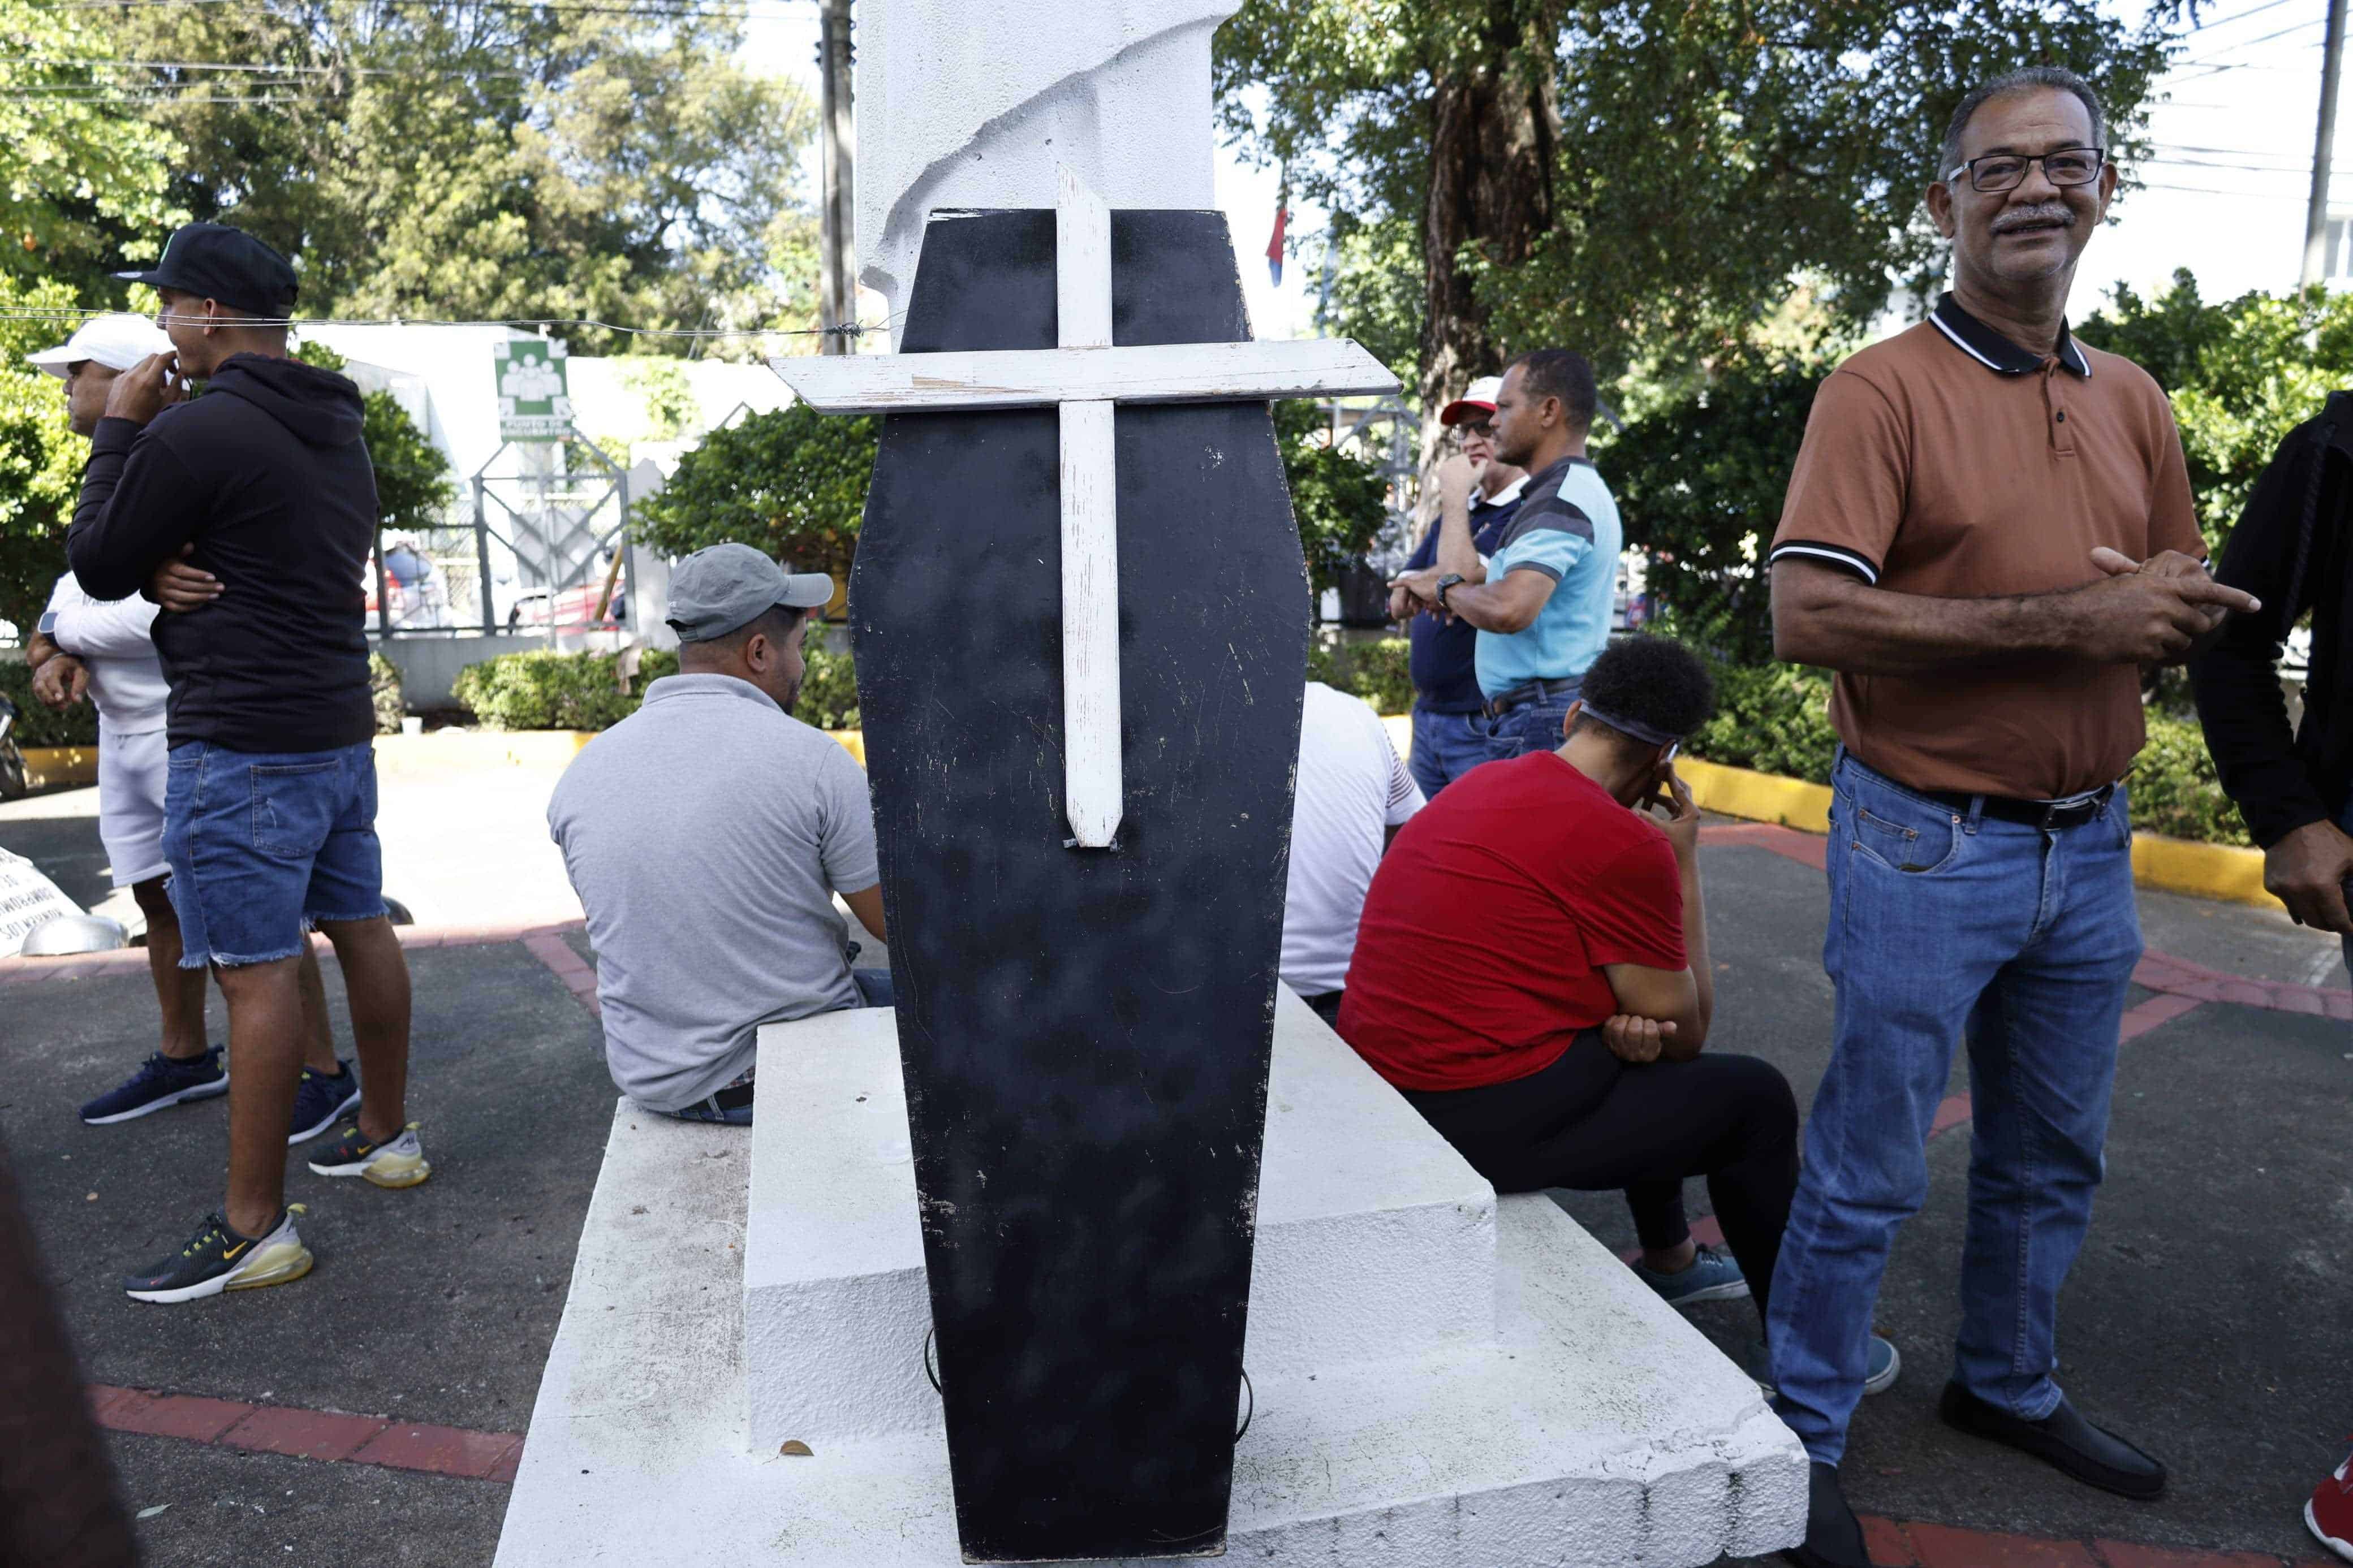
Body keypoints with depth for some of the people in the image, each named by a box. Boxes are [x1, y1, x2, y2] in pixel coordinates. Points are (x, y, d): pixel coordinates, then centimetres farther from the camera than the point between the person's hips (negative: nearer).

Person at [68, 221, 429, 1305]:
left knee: (256, 970, -6)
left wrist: (122, 426, 4)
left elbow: (97, 563, -4)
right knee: (361, 928, 16)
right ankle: (386, 1135, 30)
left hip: (243, 748, -9)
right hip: (340, 727, 9)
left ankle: (254, 1228, 1)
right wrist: (164, 568, -1)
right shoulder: (337, 430, 14)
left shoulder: (197, 428, -15)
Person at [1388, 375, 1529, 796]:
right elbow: (1399, 602, 17)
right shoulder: (1461, 509, 18)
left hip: (1485, 725, -9)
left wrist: (1454, 496, -11)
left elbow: (1463, 580, -21)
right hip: (1428, 715, 9)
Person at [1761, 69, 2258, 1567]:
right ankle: (1807, 1441, 20)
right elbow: (1808, 613, -21)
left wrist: (2171, 611, -6)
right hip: (1928, 848, -6)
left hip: (2089, 847, 7)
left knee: (2053, 1159, 20)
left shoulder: (2133, 400, 11)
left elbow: (2184, 597, 19)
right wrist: (2062, 622, -22)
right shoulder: (1884, 390, -10)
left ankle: (2011, 1386, 42)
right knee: (1868, 1173, 3)